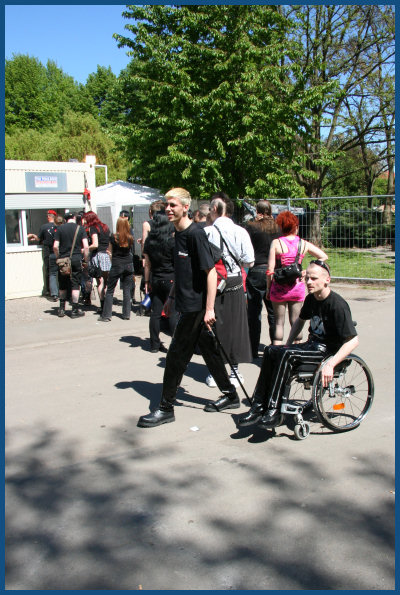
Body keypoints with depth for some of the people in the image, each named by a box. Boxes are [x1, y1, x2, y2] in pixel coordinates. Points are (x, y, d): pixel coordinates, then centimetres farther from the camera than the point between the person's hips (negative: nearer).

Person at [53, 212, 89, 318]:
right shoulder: (80, 228, 0)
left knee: (63, 286, 12)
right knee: (75, 285, 3)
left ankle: (62, 309, 17)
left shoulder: (60, 229, 2)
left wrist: (58, 257, 11)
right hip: (76, 260, -1)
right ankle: (75, 310, 4)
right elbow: (86, 247, -6)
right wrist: (86, 260, 4)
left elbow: (55, 246, -3)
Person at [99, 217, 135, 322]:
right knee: (127, 290, 8)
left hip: (117, 265, -3)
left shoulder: (114, 237, -7)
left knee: (110, 290, 3)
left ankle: (106, 316, 3)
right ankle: (126, 314, 10)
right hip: (128, 265, 3)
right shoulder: (130, 238, 0)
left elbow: (110, 251, 3)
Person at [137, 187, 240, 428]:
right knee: (210, 351, 16)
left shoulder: (196, 234, -17)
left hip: (196, 307, -9)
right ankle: (230, 395, 28)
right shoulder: (179, 234, 11)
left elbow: (211, 272, -19)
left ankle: (166, 408, 7)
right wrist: (172, 296, 22)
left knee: (177, 356, -3)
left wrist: (209, 308, -21)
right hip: (188, 304, 9)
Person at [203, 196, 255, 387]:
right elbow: (249, 261, -5)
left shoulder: (206, 232, -10)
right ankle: (234, 371, 17)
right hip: (234, 283, 1)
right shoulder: (240, 232, -5)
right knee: (235, 325, 11)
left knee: (213, 326, 9)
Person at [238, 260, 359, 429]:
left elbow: (353, 340, -21)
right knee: (271, 350, -15)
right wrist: (287, 344, 16)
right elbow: (300, 321, 27)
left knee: (287, 355, -29)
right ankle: (258, 406, -16)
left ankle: (273, 410, -25)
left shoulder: (337, 304, -17)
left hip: (328, 350, -8)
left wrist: (330, 364, -29)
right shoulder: (311, 299, 7)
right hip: (312, 344, 8)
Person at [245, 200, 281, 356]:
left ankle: (253, 349, 8)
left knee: (254, 312, 4)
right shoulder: (278, 228, 4)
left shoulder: (251, 227, -6)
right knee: (273, 311, 12)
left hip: (256, 272, -3)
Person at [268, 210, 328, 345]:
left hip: (279, 287, -2)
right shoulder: (304, 244, 1)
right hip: (298, 287, 2)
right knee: (296, 321, 12)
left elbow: (270, 269, -9)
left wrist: (268, 288, 0)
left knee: (279, 322, 7)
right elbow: (324, 257, 5)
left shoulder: (276, 243, -7)